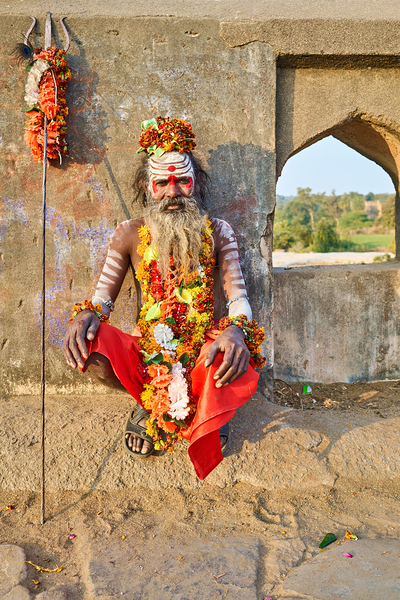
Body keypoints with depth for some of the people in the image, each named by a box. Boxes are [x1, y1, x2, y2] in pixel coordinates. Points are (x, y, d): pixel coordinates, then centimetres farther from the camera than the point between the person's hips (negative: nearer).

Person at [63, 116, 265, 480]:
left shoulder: (217, 232, 2)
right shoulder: (129, 235, 4)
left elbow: (237, 295, -6)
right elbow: (104, 295, 3)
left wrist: (236, 328, -30)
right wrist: (87, 314, -23)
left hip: (202, 355, -1)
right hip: (146, 355, 2)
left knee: (239, 362, -37)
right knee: (85, 345, -28)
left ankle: (208, 408, 6)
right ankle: (150, 405, 4)